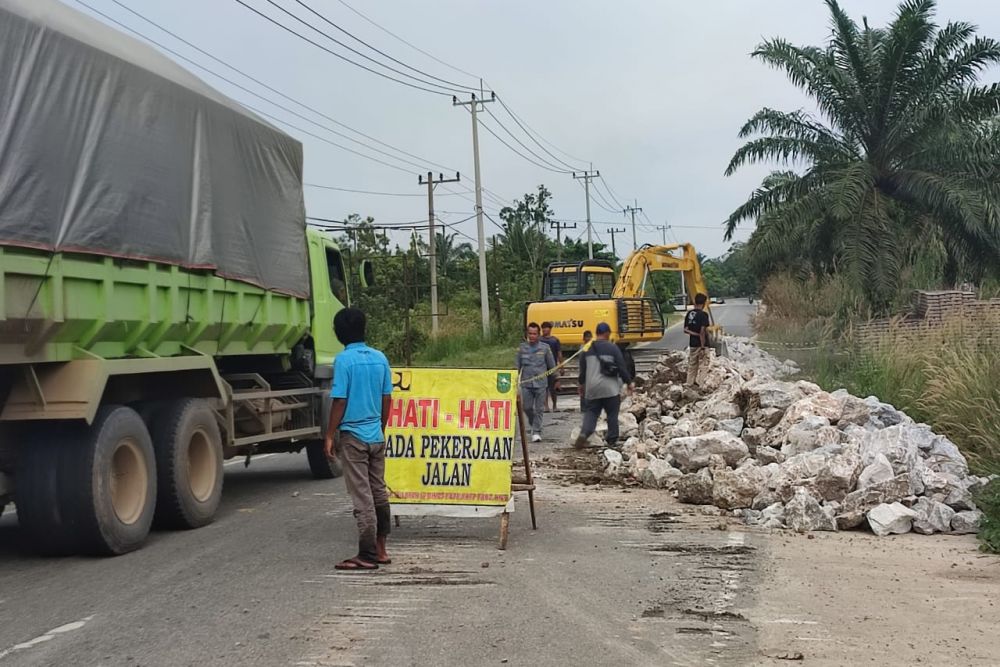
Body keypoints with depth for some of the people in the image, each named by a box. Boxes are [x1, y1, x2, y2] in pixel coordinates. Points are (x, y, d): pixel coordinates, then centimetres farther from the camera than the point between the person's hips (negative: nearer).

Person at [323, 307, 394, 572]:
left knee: (362, 498, -2)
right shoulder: (380, 358, 4)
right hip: (377, 436, 6)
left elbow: (340, 401, -14)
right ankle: (380, 550, 24)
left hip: (353, 436, -6)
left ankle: (367, 556, 2)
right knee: (379, 493, 15)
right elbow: (386, 399, 9)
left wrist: (330, 436, -6)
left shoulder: (344, 360, -12)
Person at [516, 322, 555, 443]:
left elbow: (552, 365, 7)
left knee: (539, 409, -1)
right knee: (527, 407, 3)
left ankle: (536, 432, 5)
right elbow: (518, 366, 10)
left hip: (541, 383, -1)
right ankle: (532, 424, 30)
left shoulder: (545, 348, 0)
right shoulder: (522, 348, 4)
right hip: (526, 383, 1)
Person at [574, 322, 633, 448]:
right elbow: (622, 367, -6)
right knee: (612, 414, 8)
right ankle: (612, 440, 12)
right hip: (610, 389, -3)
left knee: (591, 412, 7)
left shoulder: (587, 349, 6)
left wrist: (582, 384, 27)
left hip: (592, 388, 3)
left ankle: (584, 433, -15)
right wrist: (629, 382, 5)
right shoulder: (612, 348, -6)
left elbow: (582, 369, 13)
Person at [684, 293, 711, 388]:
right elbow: (702, 331, -22)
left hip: (692, 343, 6)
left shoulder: (689, 314, 5)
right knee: (702, 365, 1)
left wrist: (694, 333, -3)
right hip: (701, 344, -6)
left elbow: (685, 330, 4)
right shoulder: (703, 315, -15)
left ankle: (690, 383, 19)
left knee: (692, 364, 14)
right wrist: (703, 346, -19)